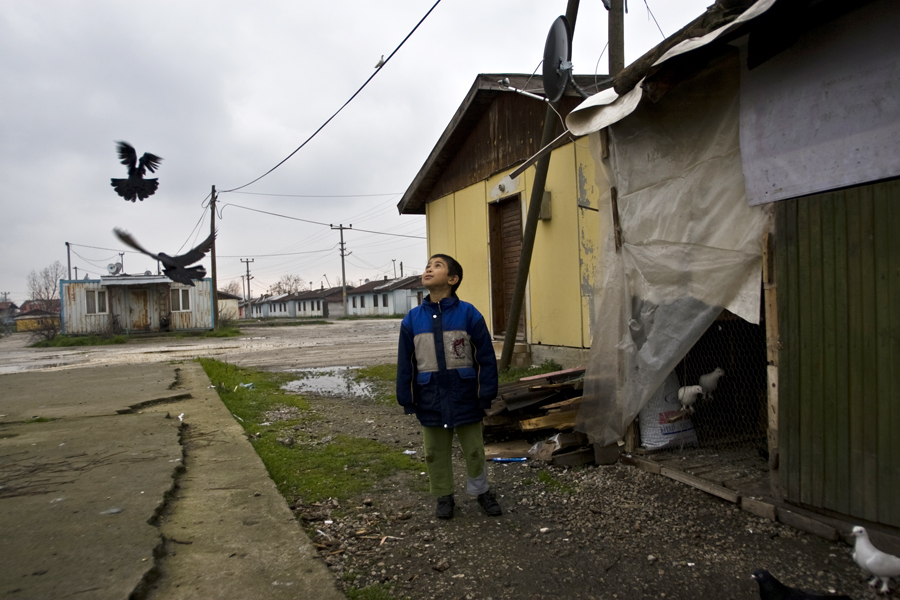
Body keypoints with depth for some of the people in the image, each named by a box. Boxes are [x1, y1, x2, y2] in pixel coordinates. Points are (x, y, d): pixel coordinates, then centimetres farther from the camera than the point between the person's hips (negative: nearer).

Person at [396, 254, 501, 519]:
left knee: (474, 450, 12)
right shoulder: (412, 319, -1)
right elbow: (405, 363, 4)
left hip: (464, 397, -2)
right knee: (435, 453, 14)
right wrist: (407, 400, 3)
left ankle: (481, 491, 35)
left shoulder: (468, 314, -8)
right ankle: (444, 497, 34)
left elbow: (486, 357, -5)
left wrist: (486, 395, -6)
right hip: (431, 401, 2)